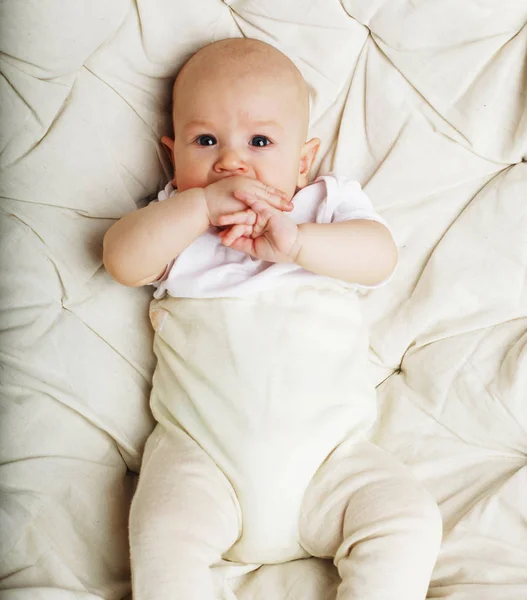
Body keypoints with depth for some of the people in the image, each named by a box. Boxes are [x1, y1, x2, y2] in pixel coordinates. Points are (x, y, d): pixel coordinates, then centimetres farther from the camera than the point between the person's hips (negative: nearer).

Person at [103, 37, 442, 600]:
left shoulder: (327, 204, 10)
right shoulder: (175, 218, 11)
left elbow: (379, 255, -8)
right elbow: (122, 260, -8)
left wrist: (294, 242, -24)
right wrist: (203, 205, -17)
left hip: (329, 452, 1)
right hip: (201, 451, 0)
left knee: (409, 521, -15)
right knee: (163, 533, -25)